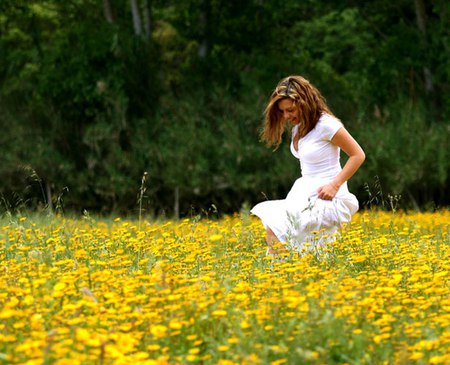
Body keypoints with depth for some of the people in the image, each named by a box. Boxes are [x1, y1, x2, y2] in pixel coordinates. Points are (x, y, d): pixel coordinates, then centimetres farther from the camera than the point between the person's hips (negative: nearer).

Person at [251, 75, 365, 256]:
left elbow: (358, 155, -13)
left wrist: (335, 185, -19)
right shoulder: (299, 127, 9)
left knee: (275, 231, -22)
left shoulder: (325, 124, -15)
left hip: (327, 198, -9)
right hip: (306, 193, 9)